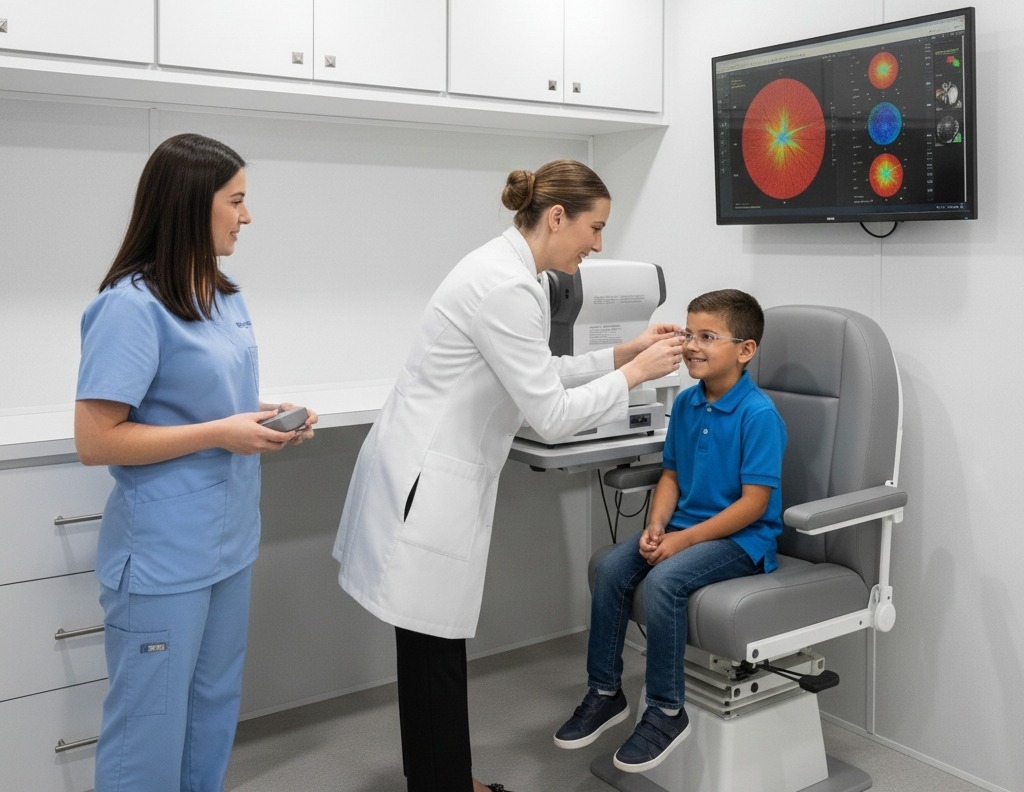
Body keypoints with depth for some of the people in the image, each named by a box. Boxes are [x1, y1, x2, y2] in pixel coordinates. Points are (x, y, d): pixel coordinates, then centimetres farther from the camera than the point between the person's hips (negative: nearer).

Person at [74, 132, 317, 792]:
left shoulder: (226, 296, 7)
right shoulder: (132, 305, -18)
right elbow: (94, 440, -19)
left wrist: (265, 416, -2)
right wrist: (222, 434, -21)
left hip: (229, 542, 8)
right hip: (163, 557, -8)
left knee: (215, 708, 21)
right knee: (151, 726, 9)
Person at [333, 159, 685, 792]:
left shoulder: (507, 271, 10)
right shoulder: (507, 287, -22)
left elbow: (537, 377, 17)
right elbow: (551, 414, -21)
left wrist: (623, 353, 12)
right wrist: (636, 374, -9)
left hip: (438, 474, 10)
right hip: (425, 483, -10)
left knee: (440, 645, 18)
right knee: (433, 653, 3)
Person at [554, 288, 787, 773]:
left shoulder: (759, 414, -17)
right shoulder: (685, 404, 4)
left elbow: (754, 503, -19)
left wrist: (685, 539, -22)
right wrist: (657, 526, -7)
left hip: (743, 538, -7)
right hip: (686, 528, 7)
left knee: (663, 580, -28)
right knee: (612, 567, -12)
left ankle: (667, 711, -10)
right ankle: (605, 692, 4)